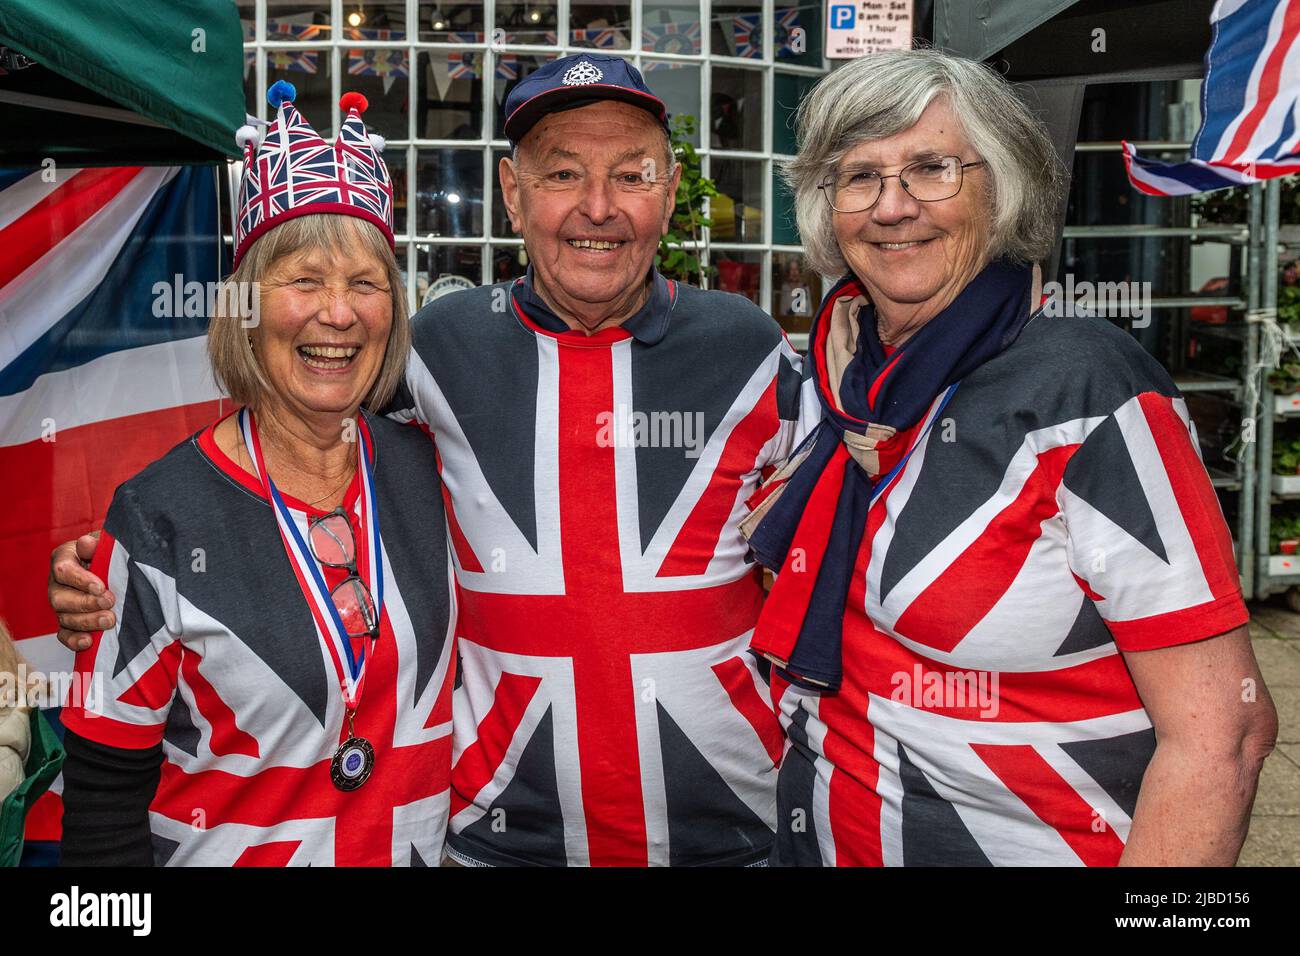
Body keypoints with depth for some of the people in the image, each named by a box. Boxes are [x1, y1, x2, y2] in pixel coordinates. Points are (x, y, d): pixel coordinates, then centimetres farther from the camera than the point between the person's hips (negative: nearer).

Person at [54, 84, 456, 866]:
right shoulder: (160, 521, -16)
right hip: (225, 850, -3)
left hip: (423, 845, 3)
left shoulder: (430, 473, -6)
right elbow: (105, 795, -11)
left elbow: (467, 674, 4)